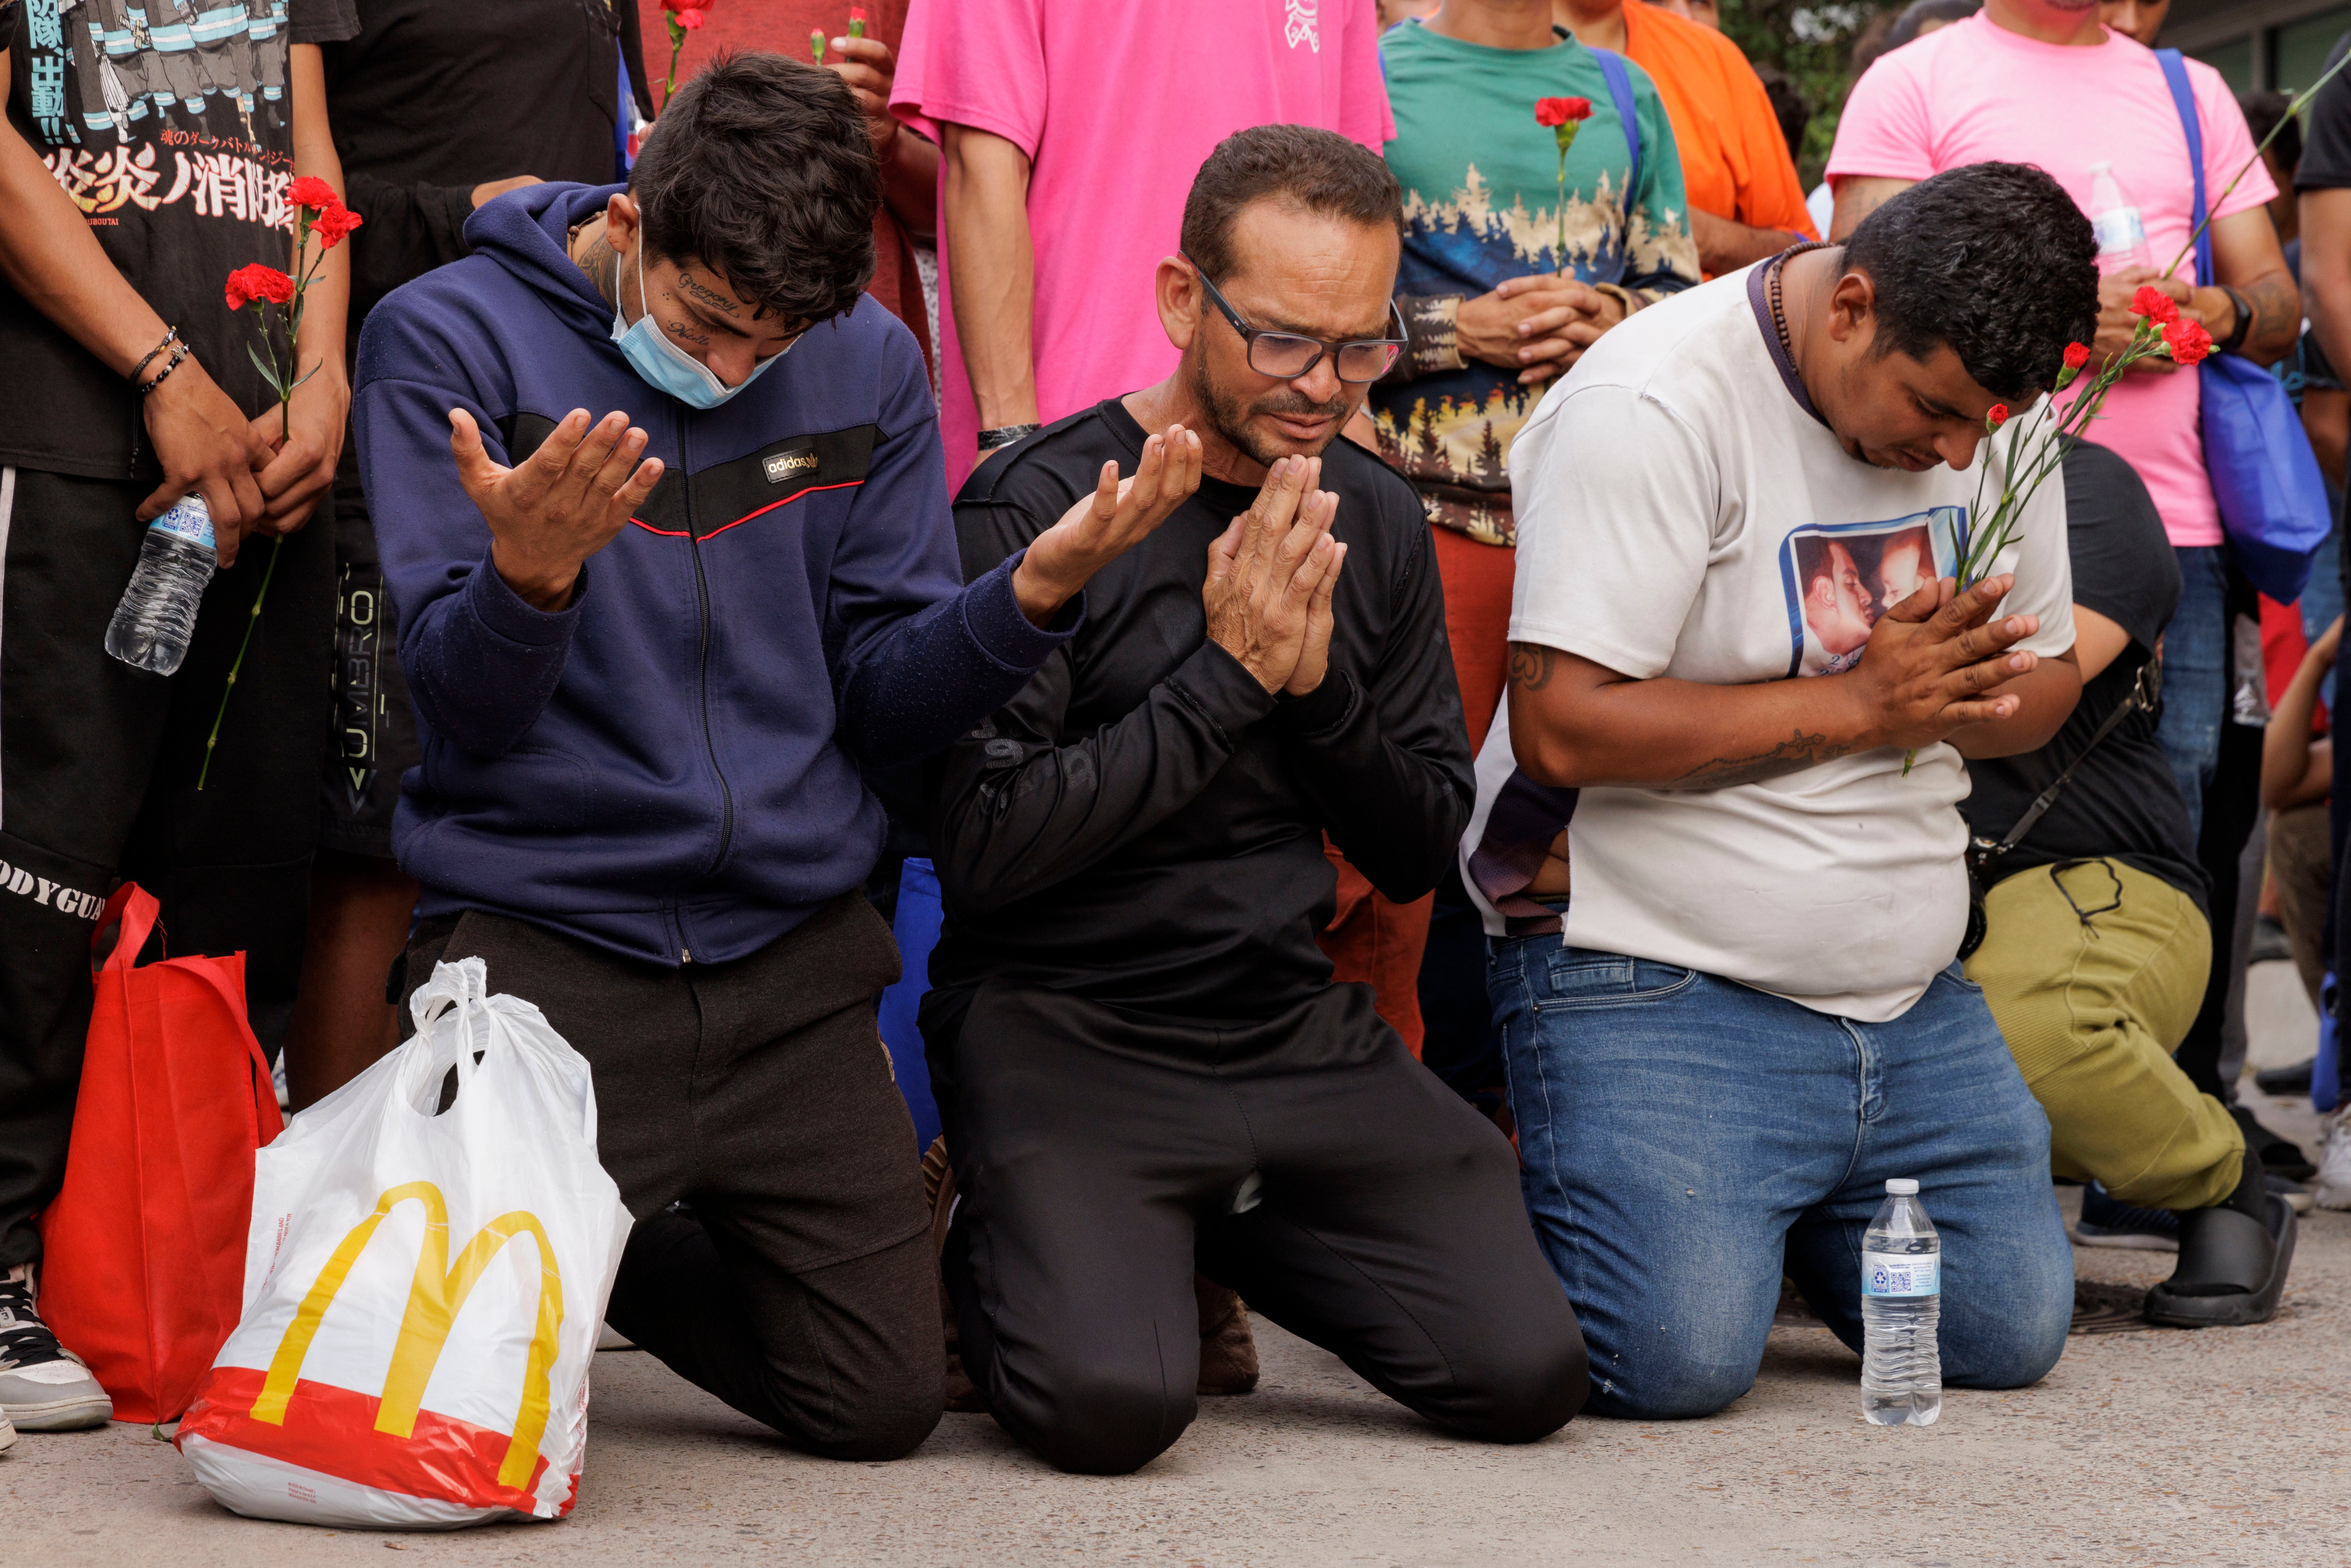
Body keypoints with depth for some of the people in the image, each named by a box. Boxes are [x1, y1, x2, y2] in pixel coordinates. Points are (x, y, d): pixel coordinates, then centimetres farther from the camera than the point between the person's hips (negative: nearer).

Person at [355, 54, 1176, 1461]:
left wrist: (1036, 594, -16)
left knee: (883, 1405, 2)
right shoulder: (448, 341, -6)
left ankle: (634, 1245, 30)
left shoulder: (870, 365, 5)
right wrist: (530, 575, -33)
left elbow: (883, 700, 3)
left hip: (795, 947, 4)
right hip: (538, 940, -3)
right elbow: (468, 705, -11)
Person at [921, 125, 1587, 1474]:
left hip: (1296, 1031, 6)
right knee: (1112, 1403, -28)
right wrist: (1229, 676, -18)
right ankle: (1002, 1257, 9)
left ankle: (1224, 1245, 18)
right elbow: (982, 849, -18)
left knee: (1530, 1374, -9)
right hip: (1062, 1031, -5)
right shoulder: (1040, 512, -11)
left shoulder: (1377, 524, 8)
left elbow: (1424, 852, 10)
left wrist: (1321, 679, -10)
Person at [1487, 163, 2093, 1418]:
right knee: (1678, 1357, -21)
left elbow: (2049, 676, 15)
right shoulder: (1652, 408, -18)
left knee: (2008, 1335, 2)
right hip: (1654, 984, -7)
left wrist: (1972, 695, -11)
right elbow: (1562, 727, -24)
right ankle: (1523, 1214, 12)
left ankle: (1775, 1213, 27)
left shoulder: (1987, 408, 6)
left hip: (1909, 991, 7)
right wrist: (1858, 705, -21)